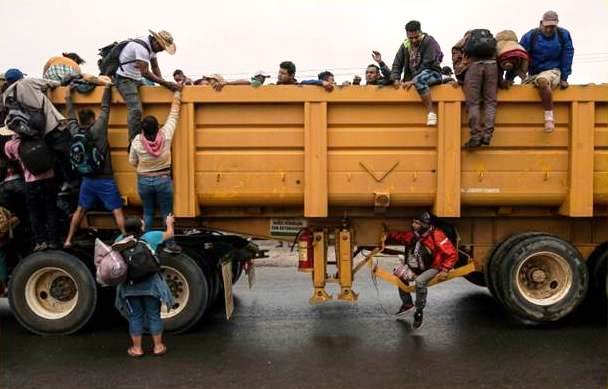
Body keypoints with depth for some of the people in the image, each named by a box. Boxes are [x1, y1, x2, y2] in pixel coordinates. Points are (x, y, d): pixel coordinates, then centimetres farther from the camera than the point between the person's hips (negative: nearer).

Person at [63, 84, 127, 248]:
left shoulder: (76, 132, 0)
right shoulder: (98, 129, -12)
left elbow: (71, 118, 18)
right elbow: (105, 108, -6)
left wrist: (68, 98, 32)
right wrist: (107, 86, 3)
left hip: (87, 179, 5)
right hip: (105, 179, -5)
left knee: (80, 210, 17)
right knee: (117, 211, 0)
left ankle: (68, 240, 20)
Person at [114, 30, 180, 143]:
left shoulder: (151, 45, 2)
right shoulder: (141, 47, -27)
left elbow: (155, 67, 8)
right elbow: (145, 72, -29)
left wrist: (163, 83, -5)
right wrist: (166, 83, -26)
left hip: (137, 78, 10)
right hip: (125, 79, -10)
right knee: (136, 110, -21)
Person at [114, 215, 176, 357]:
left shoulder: (120, 241, -1)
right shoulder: (150, 237, -5)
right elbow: (169, 234, 10)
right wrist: (169, 222, 29)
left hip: (129, 285, 2)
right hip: (150, 283, -2)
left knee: (135, 317, 11)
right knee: (154, 315, 10)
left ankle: (137, 348, 18)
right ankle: (158, 346, 19)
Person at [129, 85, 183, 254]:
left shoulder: (137, 141, -13)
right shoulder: (165, 135, -16)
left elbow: (132, 162, 0)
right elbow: (173, 116, -3)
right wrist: (176, 97, 7)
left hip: (143, 181, 1)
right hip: (163, 180, -1)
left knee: (148, 213, 13)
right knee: (167, 213, 6)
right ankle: (170, 244, 8)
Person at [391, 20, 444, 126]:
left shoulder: (429, 41, -10)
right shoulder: (405, 45, 7)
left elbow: (427, 65, -18)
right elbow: (397, 64, 6)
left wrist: (413, 81, -25)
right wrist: (396, 79, -12)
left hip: (432, 73, -7)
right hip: (412, 77, 7)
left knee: (419, 79, -40)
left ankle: (431, 112, -39)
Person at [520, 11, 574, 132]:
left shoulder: (563, 35, -3)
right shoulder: (531, 36, -5)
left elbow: (567, 56, 3)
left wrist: (564, 78, 0)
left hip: (553, 71, -4)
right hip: (533, 73, 4)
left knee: (542, 81, -36)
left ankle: (549, 118, -33)